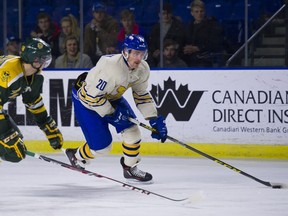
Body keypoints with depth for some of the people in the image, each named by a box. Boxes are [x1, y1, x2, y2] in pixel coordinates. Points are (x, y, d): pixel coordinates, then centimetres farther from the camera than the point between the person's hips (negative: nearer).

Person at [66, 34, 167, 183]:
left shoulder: (143, 69, -13)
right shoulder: (111, 67, -38)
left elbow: (142, 95, 1)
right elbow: (93, 96, -33)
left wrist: (154, 119, -7)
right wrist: (111, 113, -24)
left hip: (111, 97, 7)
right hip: (86, 99, -7)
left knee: (132, 129, -5)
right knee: (102, 146, -6)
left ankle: (130, 168, 13)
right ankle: (76, 157, 24)